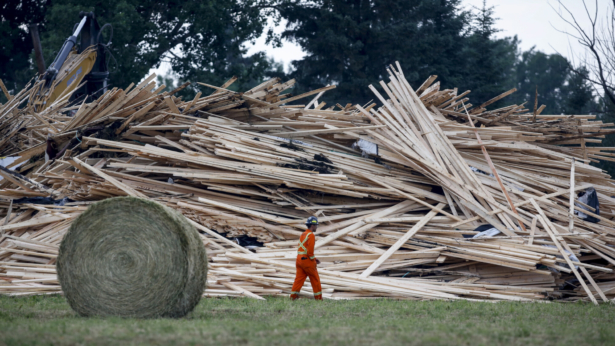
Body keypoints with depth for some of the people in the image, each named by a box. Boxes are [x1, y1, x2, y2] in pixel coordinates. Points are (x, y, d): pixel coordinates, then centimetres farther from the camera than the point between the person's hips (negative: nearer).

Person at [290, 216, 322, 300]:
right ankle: (318, 298, 8)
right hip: (307, 260, -8)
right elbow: (310, 250, -20)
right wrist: (313, 260, -9)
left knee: (299, 279, 5)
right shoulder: (311, 235, -12)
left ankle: (293, 297, -1)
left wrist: (314, 258, 20)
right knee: (315, 279, 3)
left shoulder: (303, 234, 17)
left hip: (299, 259, 8)